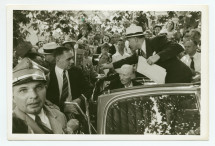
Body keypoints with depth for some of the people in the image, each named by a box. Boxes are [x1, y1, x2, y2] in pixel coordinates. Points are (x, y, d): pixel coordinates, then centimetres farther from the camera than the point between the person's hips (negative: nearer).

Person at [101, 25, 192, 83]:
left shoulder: (157, 41, -17)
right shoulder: (139, 52, 7)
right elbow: (129, 60, 23)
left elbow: (178, 47, -26)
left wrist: (158, 56, -35)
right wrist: (109, 65, 27)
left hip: (179, 77, -8)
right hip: (167, 81, 8)